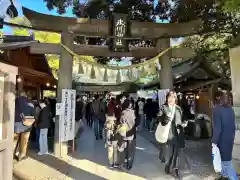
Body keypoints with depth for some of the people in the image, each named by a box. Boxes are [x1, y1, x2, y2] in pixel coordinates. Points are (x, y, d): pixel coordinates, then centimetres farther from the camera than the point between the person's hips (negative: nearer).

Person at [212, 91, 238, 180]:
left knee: (226, 161, 2)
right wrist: (232, 137, 20)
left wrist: (214, 141, -13)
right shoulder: (231, 109, 3)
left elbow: (217, 128, -21)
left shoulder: (217, 109, -19)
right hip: (230, 138, 8)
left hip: (222, 139, -8)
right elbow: (233, 126, 9)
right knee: (224, 158, 22)